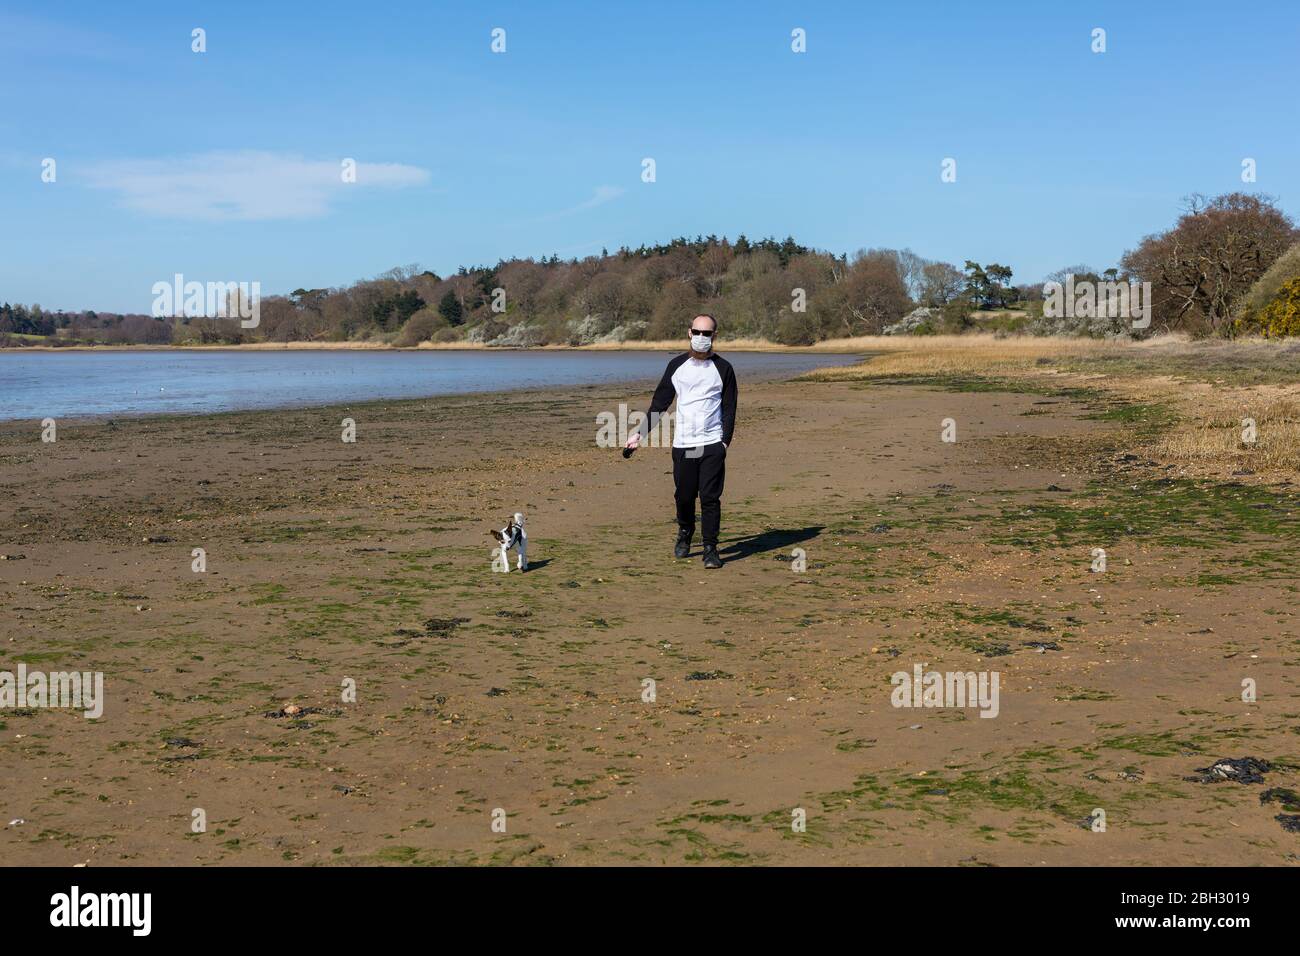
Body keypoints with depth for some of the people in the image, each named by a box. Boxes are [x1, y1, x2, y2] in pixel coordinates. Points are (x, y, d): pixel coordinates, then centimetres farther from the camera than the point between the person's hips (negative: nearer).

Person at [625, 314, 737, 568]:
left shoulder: (723, 368, 5)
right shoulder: (676, 365, 9)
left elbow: (729, 409, 4)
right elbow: (659, 403, 13)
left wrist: (725, 441, -8)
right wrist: (640, 433, 7)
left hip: (712, 445, -2)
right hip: (682, 444, 2)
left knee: (710, 497, -7)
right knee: (684, 496, 5)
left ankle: (711, 549, -1)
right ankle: (684, 536, 30)